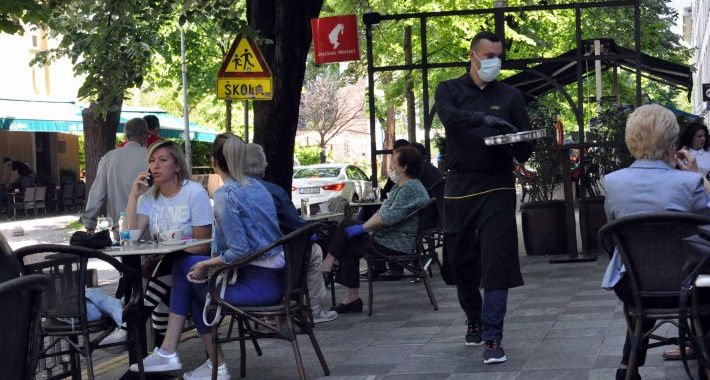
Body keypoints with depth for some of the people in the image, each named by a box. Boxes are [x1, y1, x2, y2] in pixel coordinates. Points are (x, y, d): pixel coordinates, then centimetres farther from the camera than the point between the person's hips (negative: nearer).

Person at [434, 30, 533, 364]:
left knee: (497, 263, -11)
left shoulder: (510, 96, 9)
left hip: (497, 189, -1)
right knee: (460, 261, 9)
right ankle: (474, 321, 33)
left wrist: (516, 145, -16)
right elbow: (448, 115, -17)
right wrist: (483, 118, -34)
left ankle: (492, 339, -11)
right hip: (459, 187, 1)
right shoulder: (449, 90, 7)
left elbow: (525, 150, 8)